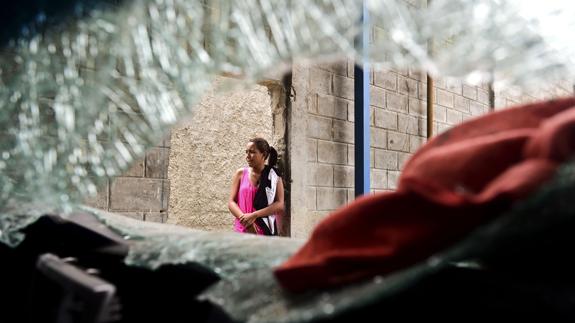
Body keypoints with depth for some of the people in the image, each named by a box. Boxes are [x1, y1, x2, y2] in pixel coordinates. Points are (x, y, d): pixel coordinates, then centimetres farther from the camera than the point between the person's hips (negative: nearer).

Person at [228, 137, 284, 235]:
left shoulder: (274, 176, 3)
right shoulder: (240, 174, 6)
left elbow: (280, 205, -5)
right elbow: (231, 202, 3)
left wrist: (254, 215, -14)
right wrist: (244, 218, -13)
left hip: (266, 231, -1)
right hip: (242, 230, 1)